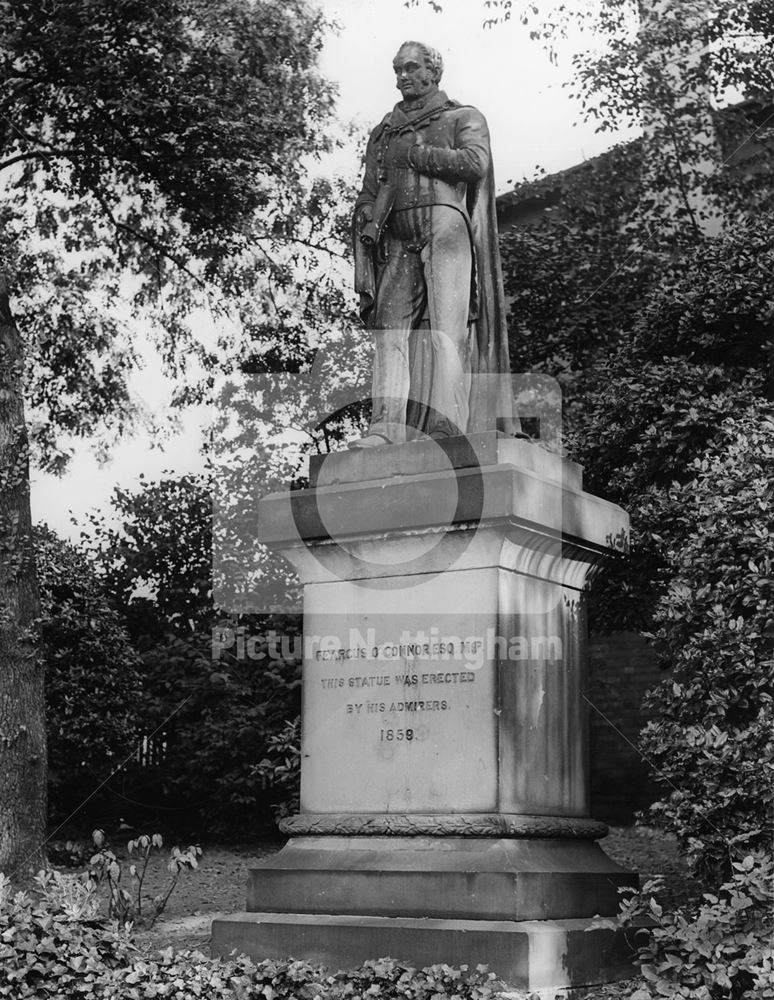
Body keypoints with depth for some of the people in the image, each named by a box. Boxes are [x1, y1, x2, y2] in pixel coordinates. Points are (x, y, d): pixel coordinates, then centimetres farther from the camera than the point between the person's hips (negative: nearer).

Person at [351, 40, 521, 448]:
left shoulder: (463, 118, 16)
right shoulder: (383, 132, 28)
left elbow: (475, 163, -4)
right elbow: (368, 193, 24)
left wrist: (417, 155, 0)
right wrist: (368, 224, 5)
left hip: (446, 228, -4)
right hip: (398, 239, 4)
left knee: (445, 327, -16)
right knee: (391, 329, -12)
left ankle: (446, 428, -24)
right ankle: (385, 427, -22)